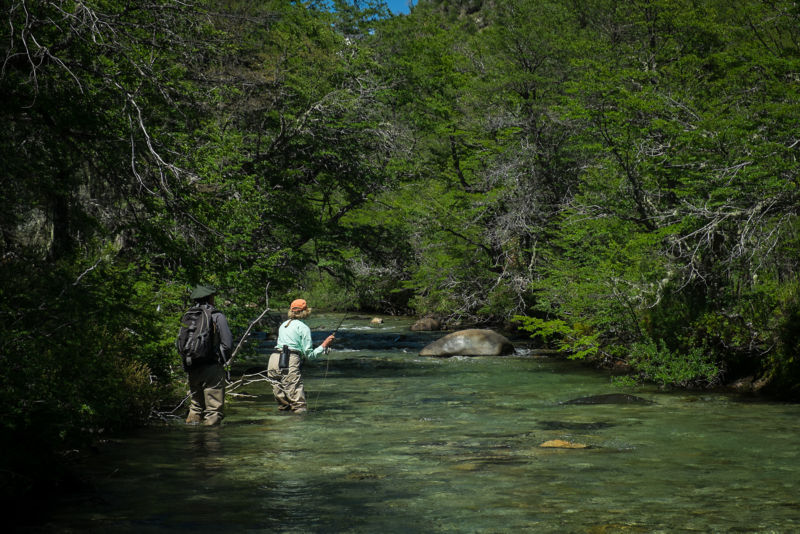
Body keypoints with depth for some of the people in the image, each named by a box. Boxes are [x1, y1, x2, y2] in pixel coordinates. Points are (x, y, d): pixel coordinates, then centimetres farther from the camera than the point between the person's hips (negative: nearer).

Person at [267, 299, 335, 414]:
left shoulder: (283, 325, 23)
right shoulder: (303, 327, 3)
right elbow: (309, 355, -1)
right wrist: (324, 345, 10)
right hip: (289, 362, -7)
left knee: (283, 405, 11)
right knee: (300, 409, -11)